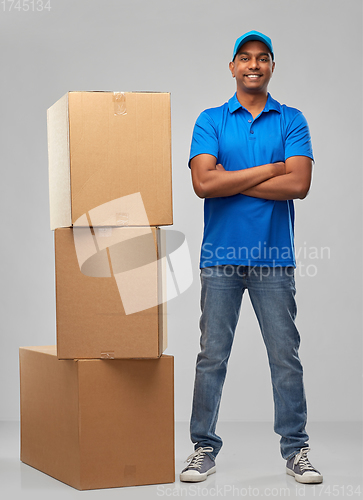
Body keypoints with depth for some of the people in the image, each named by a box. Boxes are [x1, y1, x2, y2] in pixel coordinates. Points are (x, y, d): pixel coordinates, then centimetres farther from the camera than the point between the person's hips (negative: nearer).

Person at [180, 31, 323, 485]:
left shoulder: (292, 121, 5)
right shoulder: (210, 120, 5)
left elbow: (299, 184, -10)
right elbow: (204, 182, -11)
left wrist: (231, 180, -9)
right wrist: (269, 169, -10)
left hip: (274, 257, 0)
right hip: (220, 256, 0)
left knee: (286, 357, 4)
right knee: (212, 357, 5)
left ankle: (295, 448, 14)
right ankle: (204, 447, 15)